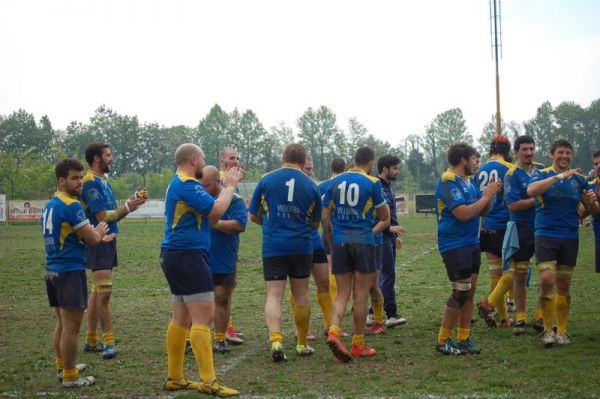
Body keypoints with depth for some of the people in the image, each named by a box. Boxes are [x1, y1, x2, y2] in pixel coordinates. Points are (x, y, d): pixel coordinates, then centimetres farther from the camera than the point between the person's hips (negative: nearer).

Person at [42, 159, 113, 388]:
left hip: (52, 271, 9)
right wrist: (98, 232, 10)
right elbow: (92, 238, -13)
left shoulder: (49, 206, 13)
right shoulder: (72, 206, -15)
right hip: (70, 271, -9)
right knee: (71, 326, -2)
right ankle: (70, 377, 3)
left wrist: (95, 236, 21)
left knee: (62, 323, 19)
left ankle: (62, 367, 29)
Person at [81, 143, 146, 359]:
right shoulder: (91, 182, -13)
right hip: (98, 243, -10)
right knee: (104, 292, -8)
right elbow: (103, 216, -17)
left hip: (108, 242, 10)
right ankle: (108, 341, -1)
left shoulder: (104, 181, 15)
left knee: (97, 292, 12)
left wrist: (130, 203, 1)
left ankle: (92, 340, 19)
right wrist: (127, 207, -10)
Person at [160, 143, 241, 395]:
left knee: (181, 318, 13)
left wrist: (229, 187, 13)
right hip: (188, 255, -11)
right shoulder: (187, 184, -14)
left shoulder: (177, 183, 19)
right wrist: (230, 185, -6)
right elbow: (216, 210, -21)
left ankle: (174, 378, 17)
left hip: (176, 255, 11)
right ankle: (208, 381, -12)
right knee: (203, 316, -11)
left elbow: (209, 218, 19)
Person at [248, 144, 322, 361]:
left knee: (274, 295, 0)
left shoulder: (266, 180, 0)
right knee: (301, 294, 13)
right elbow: (315, 223, 10)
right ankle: (302, 344, 21)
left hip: (273, 246, -1)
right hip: (302, 246, 1)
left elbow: (253, 215, 6)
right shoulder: (311, 185, 3)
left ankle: (276, 340, -19)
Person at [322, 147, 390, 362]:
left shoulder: (335, 181, 7)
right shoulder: (372, 183, -4)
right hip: (363, 241, -3)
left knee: (342, 294, 9)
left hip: (339, 242, 3)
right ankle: (358, 345, 12)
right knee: (360, 295, 5)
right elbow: (385, 218, 2)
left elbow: (325, 218, 8)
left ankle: (334, 332, -14)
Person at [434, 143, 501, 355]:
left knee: (469, 292, 9)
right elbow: (463, 213, -24)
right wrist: (486, 196, -14)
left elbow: (483, 211, 18)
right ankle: (443, 341, 1)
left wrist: (490, 195, 0)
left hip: (472, 243, 9)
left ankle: (464, 339, 17)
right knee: (460, 293, -9)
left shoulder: (469, 181, 13)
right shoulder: (448, 182, -15)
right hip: (454, 245, -9)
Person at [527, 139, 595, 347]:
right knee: (547, 280, -14)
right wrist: (560, 176, -29)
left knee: (564, 286, 9)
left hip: (570, 237, 3)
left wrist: (590, 201, -8)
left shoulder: (579, 179, 8)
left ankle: (562, 330, 20)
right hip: (546, 235, -3)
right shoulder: (541, 174, -2)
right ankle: (547, 329, 0)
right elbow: (531, 190, -24)